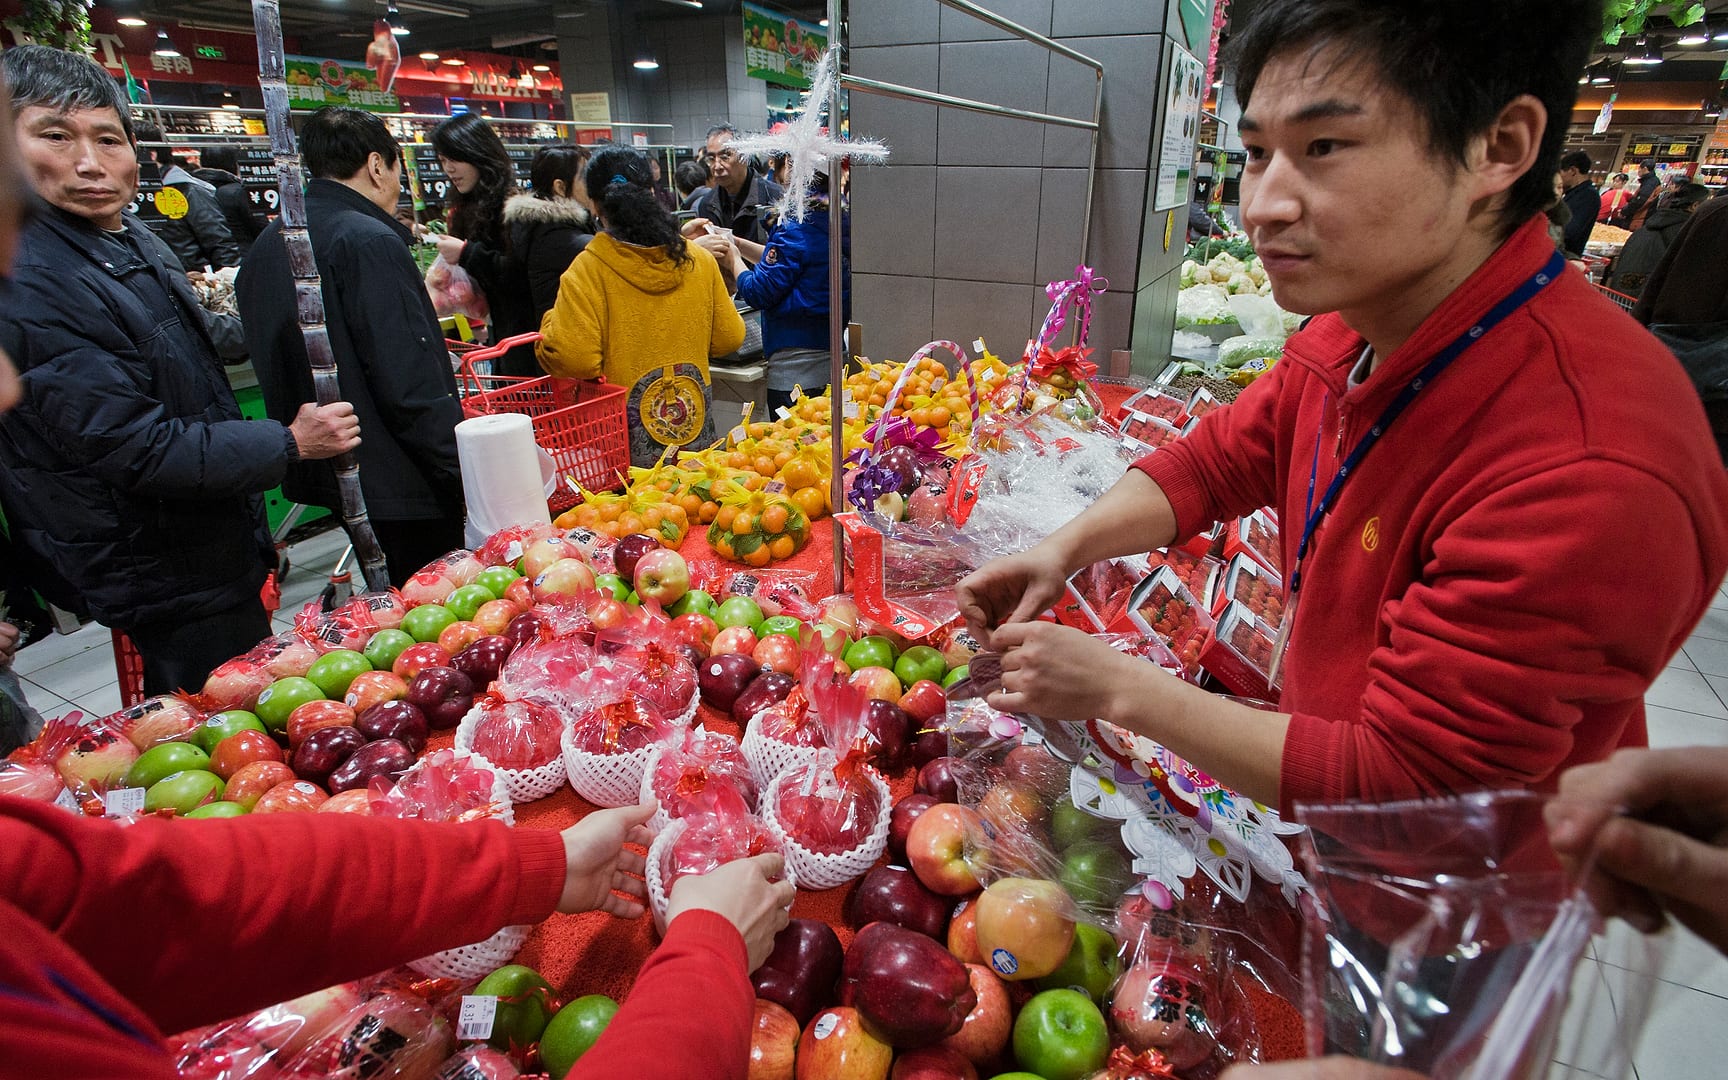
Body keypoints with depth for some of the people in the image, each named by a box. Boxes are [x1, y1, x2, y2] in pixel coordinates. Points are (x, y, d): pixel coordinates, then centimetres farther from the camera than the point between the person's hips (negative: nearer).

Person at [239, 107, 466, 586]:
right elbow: (412, 385, -23)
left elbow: (274, 367, 21)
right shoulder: (369, 242, -16)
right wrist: (471, 474, -19)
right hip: (399, 487, -9)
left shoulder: (267, 246, 14)